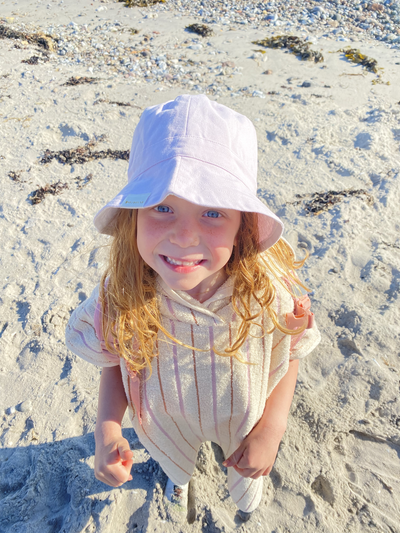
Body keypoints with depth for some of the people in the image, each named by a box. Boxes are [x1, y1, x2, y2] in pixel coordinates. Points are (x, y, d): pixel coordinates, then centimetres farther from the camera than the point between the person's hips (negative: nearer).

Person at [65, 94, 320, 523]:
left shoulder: (269, 289, -37)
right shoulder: (122, 294, -34)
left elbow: (289, 355, -17)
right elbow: (116, 360, -14)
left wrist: (270, 430, -24)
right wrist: (107, 429, -26)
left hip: (243, 422, 0)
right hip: (167, 423, 1)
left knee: (247, 470, 36)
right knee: (173, 455, 37)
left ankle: (245, 486, 77)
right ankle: (178, 477, 79)